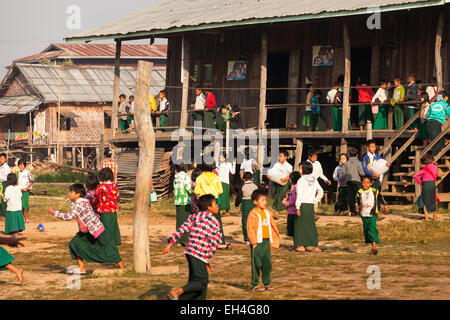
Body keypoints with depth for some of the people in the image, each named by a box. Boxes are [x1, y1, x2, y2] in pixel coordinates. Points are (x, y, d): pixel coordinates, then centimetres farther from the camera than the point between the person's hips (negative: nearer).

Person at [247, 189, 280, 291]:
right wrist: (254, 242, -17)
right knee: (257, 265, -2)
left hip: (267, 242, 6)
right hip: (257, 243, -6)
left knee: (267, 264, 8)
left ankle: (267, 283, 16)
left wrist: (273, 242, 15)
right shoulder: (253, 214, -8)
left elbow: (272, 227, 18)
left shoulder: (268, 213, 12)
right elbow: (250, 229, -12)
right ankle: (254, 285, 6)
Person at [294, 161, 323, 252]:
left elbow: (299, 194, -14)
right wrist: (316, 202, 21)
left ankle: (301, 246, 0)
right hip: (311, 205, 6)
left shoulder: (301, 180, -9)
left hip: (303, 204, -6)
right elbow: (320, 192, 14)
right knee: (311, 225, 11)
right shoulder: (314, 180, 9)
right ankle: (316, 246, 10)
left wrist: (298, 207, -13)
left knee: (300, 224, 3)